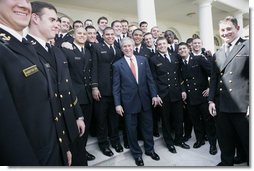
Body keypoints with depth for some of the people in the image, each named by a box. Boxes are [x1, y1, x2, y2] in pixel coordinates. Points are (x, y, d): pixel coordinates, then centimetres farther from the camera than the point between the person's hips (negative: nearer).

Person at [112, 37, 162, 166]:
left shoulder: (143, 60, 4)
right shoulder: (117, 65, -2)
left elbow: (150, 79, 4)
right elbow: (116, 86, -4)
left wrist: (154, 95, -4)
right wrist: (117, 104, -9)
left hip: (145, 99, 3)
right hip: (129, 101, -2)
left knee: (148, 126, 16)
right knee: (131, 129, 11)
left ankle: (149, 149, 39)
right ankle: (137, 153, 33)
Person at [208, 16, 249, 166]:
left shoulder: (248, 46, -1)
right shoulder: (217, 54, 16)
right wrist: (211, 100, 8)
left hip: (242, 105, -5)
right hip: (222, 106, 5)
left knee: (247, 140, 8)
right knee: (225, 140, 17)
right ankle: (226, 162, 35)